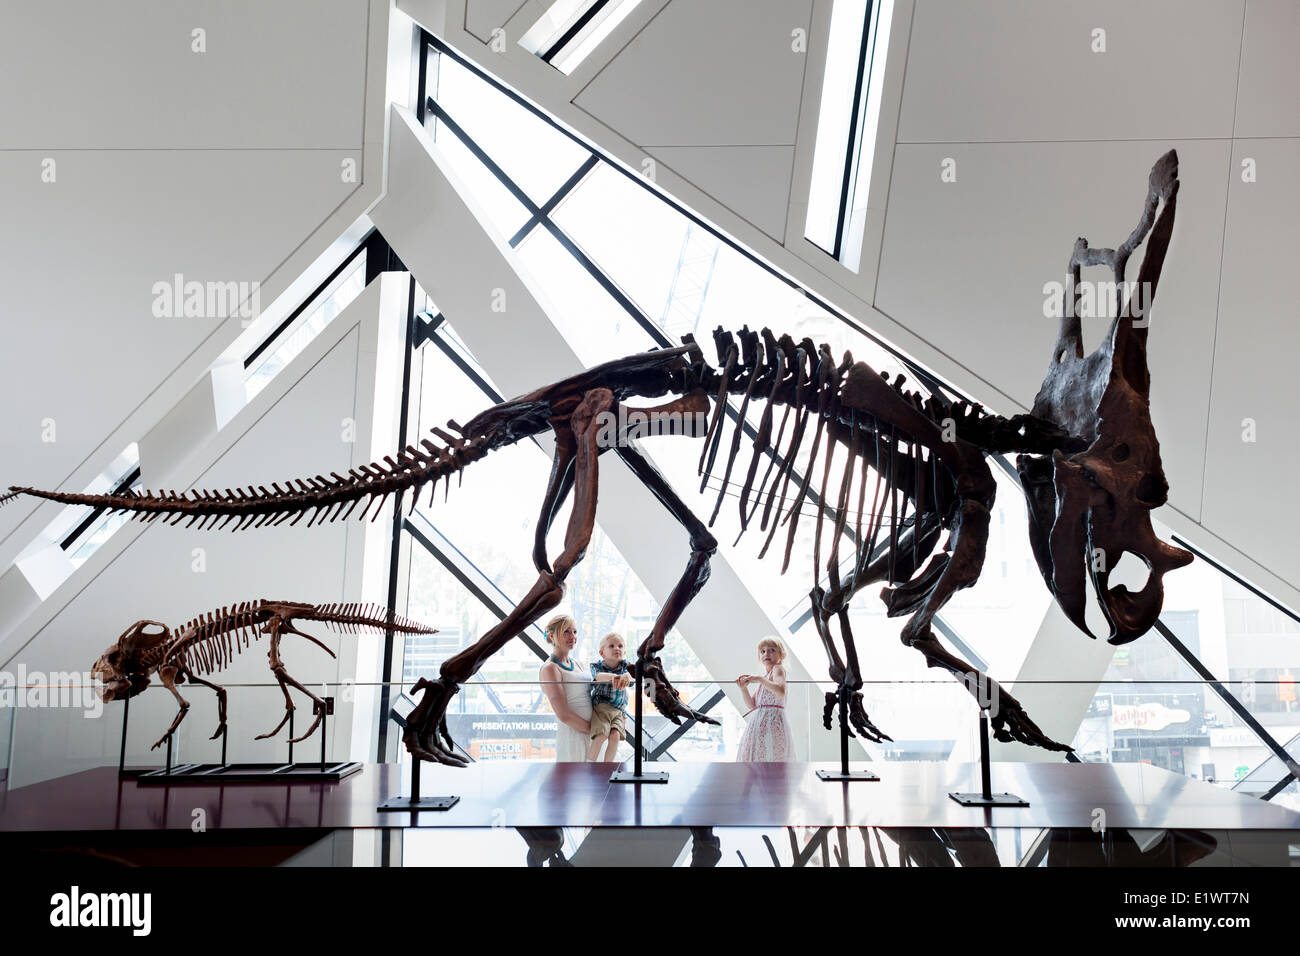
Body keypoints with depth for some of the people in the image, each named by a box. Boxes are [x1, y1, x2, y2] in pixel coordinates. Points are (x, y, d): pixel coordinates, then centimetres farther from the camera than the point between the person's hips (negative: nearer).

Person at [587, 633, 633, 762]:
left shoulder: (625, 666, 5)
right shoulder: (596, 666, -3)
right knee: (601, 735, -22)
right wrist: (612, 676, -49)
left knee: (615, 735, -19)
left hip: (619, 711, 3)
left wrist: (627, 676, -44)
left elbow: (631, 673, -18)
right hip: (600, 707, -3)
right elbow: (598, 676, -27)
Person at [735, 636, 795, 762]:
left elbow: (781, 692, -23)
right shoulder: (765, 678, 23)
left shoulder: (778, 669, -2)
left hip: (772, 723, -9)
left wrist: (760, 679, -21)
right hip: (760, 723, 9)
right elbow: (751, 704, 20)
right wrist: (743, 688, 5)